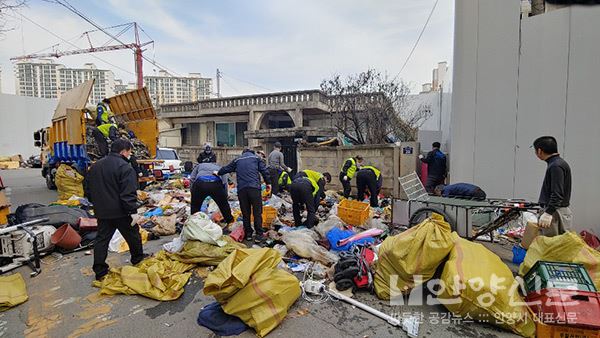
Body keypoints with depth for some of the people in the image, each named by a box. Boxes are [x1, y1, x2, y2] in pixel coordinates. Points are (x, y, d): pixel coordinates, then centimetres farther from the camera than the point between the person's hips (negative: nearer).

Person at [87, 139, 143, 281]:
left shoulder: (96, 166, 9)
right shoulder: (125, 167, -18)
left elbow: (89, 190, 17)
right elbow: (128, 194, -24)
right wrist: (133, 211, -19)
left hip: (102, 211, 7)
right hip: (120, 212, -6)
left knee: (102, 239, 12)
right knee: (132, 235, 13)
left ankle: (99, 271, 14)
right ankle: (138, 260, 30)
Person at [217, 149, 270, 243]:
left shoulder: (237, 160, 22)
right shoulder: (256, 158, 15)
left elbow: (226, 168, 31)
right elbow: (264, 170, 5)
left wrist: (218, 172, 50)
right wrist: (268, 182, 10)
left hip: (241, 188, 3)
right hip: (254, 187, -2)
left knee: (245, 213, 11)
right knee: (257, 212, 2)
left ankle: (248, 234, 15)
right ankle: (259, 235, 0)